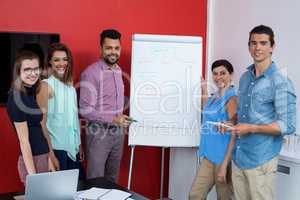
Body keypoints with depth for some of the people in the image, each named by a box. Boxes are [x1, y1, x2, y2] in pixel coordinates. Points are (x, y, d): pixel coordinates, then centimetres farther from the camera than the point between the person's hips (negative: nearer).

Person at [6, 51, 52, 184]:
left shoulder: (30, 93, 7)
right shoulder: (16, 99, -17)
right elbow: (24, 141, -18)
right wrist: (32, 175, -18)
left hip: (43, 156, 8)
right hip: (32, 160, -8)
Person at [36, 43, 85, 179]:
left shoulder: (69, 85, 8)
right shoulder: (46, 85, -11)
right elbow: (42, 123, -14)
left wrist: (79, 145, 13)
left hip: (72, 147, 6)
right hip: (56, 148, -6)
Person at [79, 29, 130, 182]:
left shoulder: (118, 71, 7)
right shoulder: (91, 72, -16)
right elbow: (85, 110, -20)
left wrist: (121, 117, 6)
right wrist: (113, 119, -22)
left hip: (118, 132, 7)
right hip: (99, 133, -7)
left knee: (113, 178, 17)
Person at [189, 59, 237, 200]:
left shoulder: (232, 99, -13)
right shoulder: (213, 97, 10)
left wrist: (224, 165, -20)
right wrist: (204, 91, 21)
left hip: (224, 158, -7)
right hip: (209, 156, 7)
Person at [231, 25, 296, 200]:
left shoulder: (281, 82, -12)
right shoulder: (245, 78, 10)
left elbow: (288, 126, -15)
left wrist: (252, 128, -19)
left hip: (261, 160, -6)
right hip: (238, 157, 6)